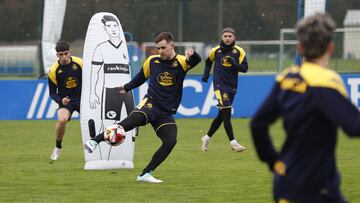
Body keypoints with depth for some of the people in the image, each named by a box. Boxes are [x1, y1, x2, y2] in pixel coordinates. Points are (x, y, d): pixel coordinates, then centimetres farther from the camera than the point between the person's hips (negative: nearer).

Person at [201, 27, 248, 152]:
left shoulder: (239, 52, 0)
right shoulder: (215, 51, 2)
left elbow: (244, 68, -5)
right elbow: (209, 61, 22)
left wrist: (234, 64, -22)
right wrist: (206, 74, 8)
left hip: (232, 86, 3)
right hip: (219, 85, -3)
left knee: (221, 115, 11)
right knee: (227, 112, -16)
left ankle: (207, 138, 28)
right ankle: (232, 142, -18)